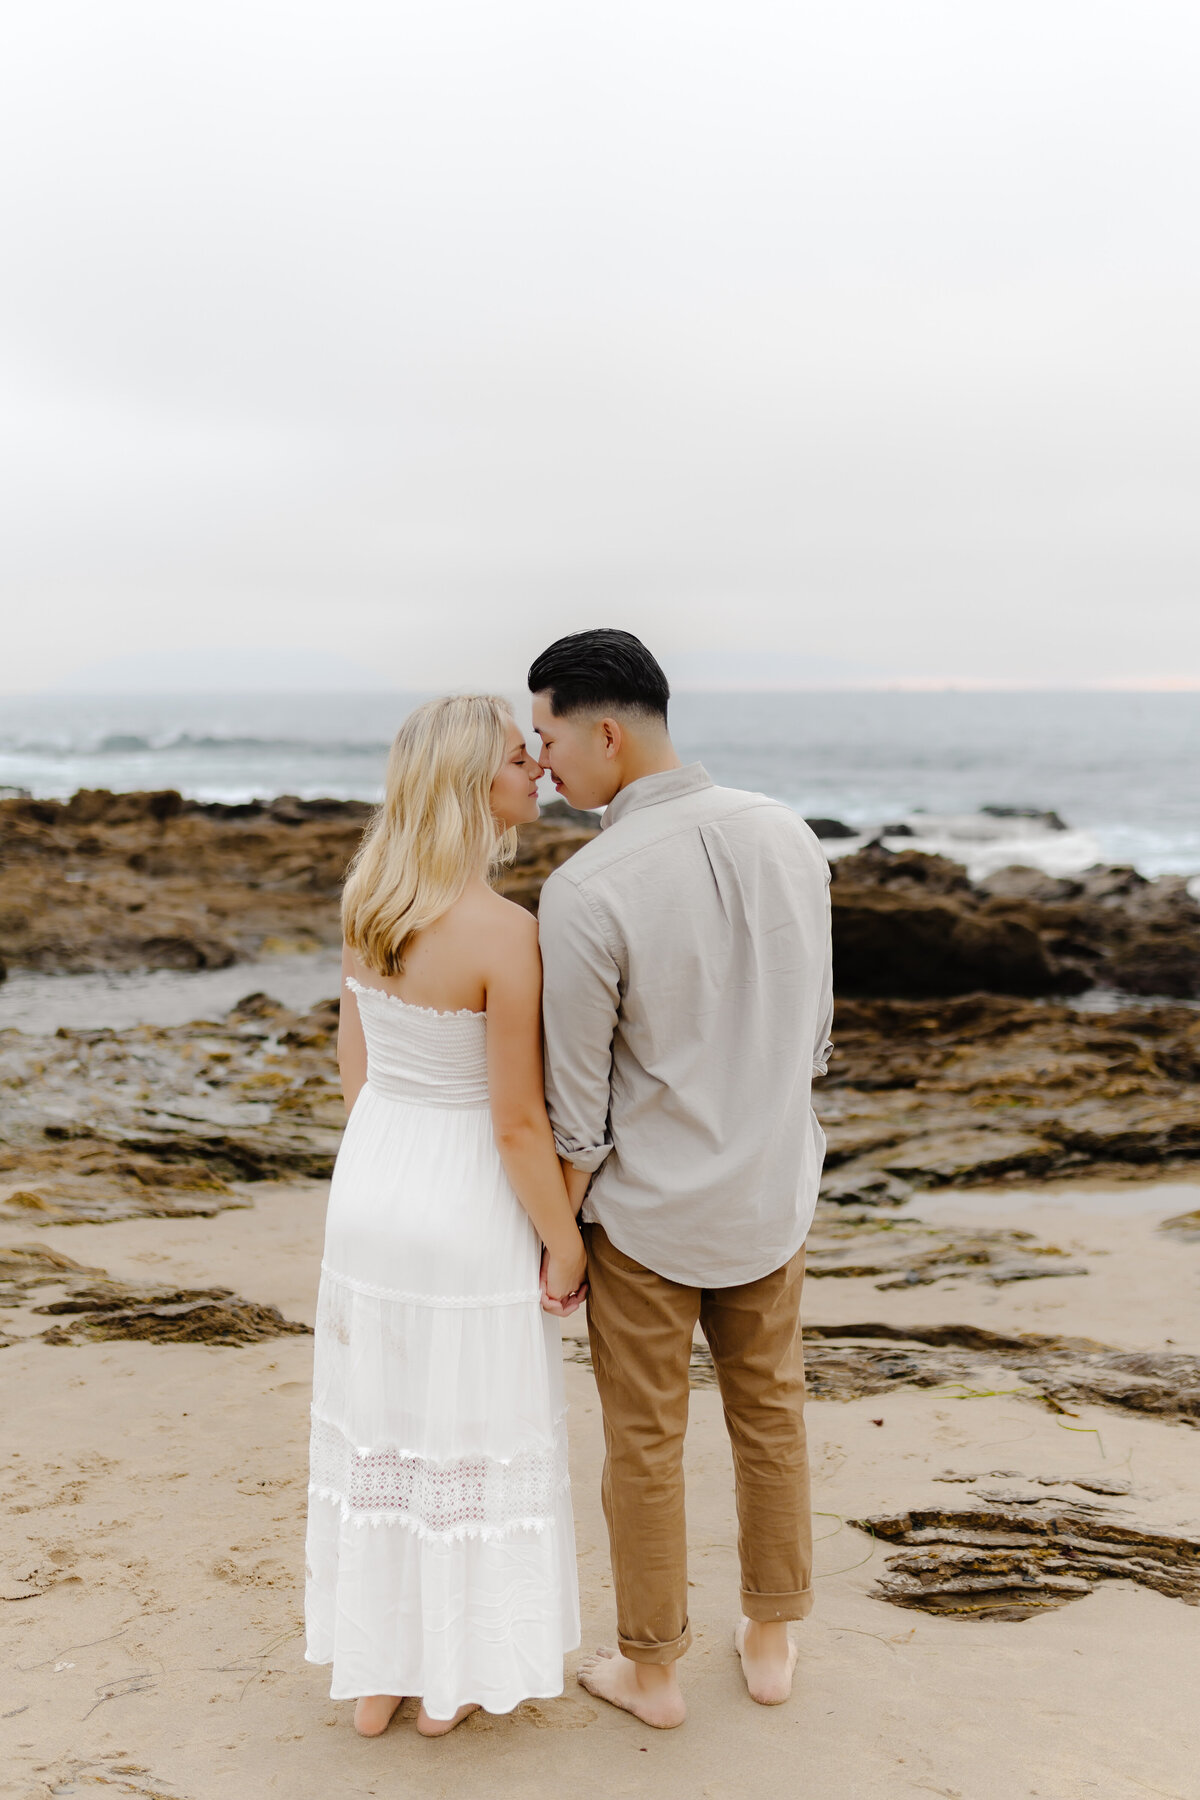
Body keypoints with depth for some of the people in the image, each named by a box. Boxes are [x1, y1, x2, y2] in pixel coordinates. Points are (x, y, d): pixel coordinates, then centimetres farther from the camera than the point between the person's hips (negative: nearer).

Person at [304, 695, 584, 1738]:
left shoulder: (367, 903, -4)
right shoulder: (505, 933, -25)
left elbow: (354, 1064, 7)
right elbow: (519, 1123, -21)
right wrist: (567, 1248, -7)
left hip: (370, 1187, 6)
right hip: (470, 1208, -6)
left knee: (379, 1429, 20)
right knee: (470, 1446, 14)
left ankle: (374, 1675, 36)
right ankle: (456, 1680, 33)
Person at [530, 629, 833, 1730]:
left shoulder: (585, 893, -25)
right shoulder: (788, 837, -7)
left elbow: (576, 1112, -17)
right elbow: (815, 1030, 4)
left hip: (647, 1209, -5)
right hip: (773, 1195, 5)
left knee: (644, 1439, 14)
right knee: (769, 1411, 23)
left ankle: (652, 1668, 33)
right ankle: (771, 1639, 40)